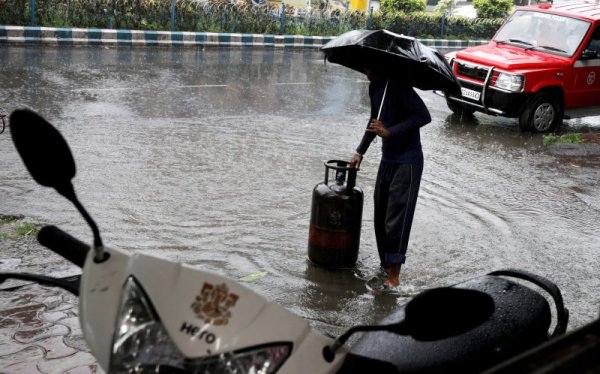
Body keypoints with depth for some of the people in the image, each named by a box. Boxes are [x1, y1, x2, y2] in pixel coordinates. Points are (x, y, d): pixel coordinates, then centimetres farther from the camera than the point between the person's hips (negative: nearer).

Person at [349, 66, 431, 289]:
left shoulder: (398, 86, -19)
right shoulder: (374, 87, 7)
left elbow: (424, 116, -26)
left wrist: (389, 132, -29)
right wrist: (360, 151, 15)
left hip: (407, 162, -8)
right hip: (387, 159, 8)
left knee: (397, 219, -8)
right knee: (381, 217, 12)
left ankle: (394, 277, -3)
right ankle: (386, 265, 26)